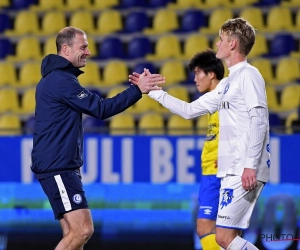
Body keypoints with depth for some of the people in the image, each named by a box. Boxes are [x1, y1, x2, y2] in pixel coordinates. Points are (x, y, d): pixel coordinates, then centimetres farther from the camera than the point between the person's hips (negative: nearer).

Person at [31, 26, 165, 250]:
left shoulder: (55, 78, 18)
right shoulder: (62, 80, -15)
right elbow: (101, 109, -18)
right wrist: (137, 90, -16)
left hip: (61, 167, 11)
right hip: (58, 168, -11)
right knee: (82, 230, -14)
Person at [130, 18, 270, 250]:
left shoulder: (248, 75, -7)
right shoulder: (227, 83, 20)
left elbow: (259, 120, -17)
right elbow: (190, 110, 26)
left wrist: (251, 165, -24)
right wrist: (153, 91, 26)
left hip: (245, 172, -9)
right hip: (231, 171, 9)